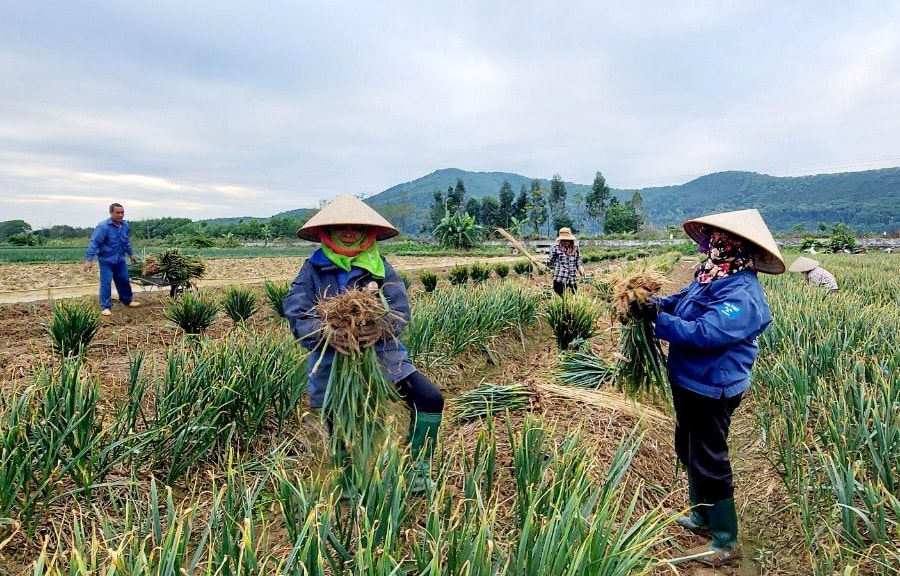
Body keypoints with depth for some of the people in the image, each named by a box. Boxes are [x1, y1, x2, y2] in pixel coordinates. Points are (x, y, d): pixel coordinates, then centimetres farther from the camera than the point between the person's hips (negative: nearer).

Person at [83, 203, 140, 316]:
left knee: (124, 280, 15)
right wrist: (89, 260, -27)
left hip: (120, 259, 6)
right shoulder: (103, 226, -19)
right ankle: (105, 307, 3)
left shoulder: (125, 225, 1)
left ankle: (127, 300, 32)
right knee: (106, 283, -4)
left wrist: (131, 254, 25)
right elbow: (94, 243, -22)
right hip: (106, 260, -6)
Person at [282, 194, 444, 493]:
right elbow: (296, 313, -12)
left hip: (381, 353, 1)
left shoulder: (381, 267, 0)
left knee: (430, 399, -12)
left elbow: (400, 309, -6)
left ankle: (419, 469, 12)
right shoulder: (313, 269, -3)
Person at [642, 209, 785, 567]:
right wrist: (655, 303, -5)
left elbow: (703, 333, -33)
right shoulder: (710, 277, 5)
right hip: (689, 382, 10)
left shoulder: (742, 295, -25)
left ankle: (726, 541, 23)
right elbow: (681, 301, 15)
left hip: (712, 390, -10)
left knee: (708, 462, 3)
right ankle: (701, 516, 44)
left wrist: (658, 319, -27)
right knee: (688, 451, 23)